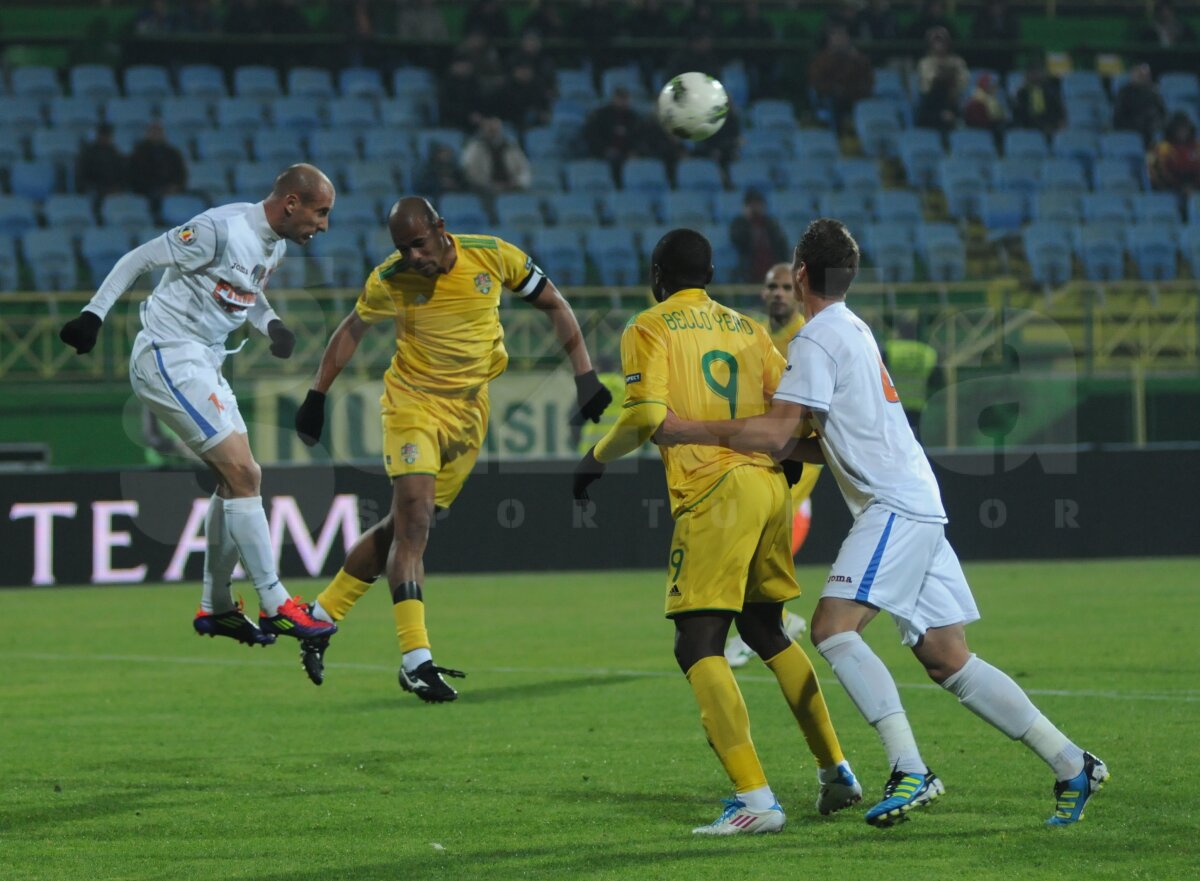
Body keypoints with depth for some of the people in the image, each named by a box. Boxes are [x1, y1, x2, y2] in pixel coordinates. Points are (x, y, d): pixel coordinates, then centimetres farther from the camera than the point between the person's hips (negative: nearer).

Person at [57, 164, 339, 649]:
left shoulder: (276, 244, 7)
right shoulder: (221, 230, -20)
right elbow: (139, 259, -14)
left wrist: (272, 324, 3)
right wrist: (93, 314, -14)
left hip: (204, 362, 10)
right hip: (168, 357, -10)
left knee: (236, 479, 11)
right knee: (243, 475, -14)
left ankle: (215, 607, 21)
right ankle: (274, 606, -11)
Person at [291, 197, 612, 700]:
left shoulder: (493, 257, -10)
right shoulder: (391, 280, -11)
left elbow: (553, 304, 3)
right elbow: (353, 329, 7)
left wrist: (584, 376, -2)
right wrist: (317, 396, 6)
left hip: (469, 412, 3)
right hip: (414, 404, -3)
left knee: (403, 528, 8)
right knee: (412, 522, -18)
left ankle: (321, 617, 23)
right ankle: (416, 661, -20)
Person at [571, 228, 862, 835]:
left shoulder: (648, 329, 2)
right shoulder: (746, 329, 17)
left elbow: (647, 416, -11)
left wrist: (597, 456, 6)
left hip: (713, 494, -7)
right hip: (769, 485, 7)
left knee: (698, 647, -7)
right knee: (767, 632, 22)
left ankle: (754, 797, -19)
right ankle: (836, 770, 23)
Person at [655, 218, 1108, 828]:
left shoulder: (819, 338, -8)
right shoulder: (851, 331, 22)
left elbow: (776, 432, -16)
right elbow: (833, 444, 25)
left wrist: (687, 429, -10)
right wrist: (769, 447, 19)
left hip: (894, 507, -10)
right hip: (917, 508, 10)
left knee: (833, 625, -19)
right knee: (947, 661, 8)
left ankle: (910, 772, -27)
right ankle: (1072, 765, 9)